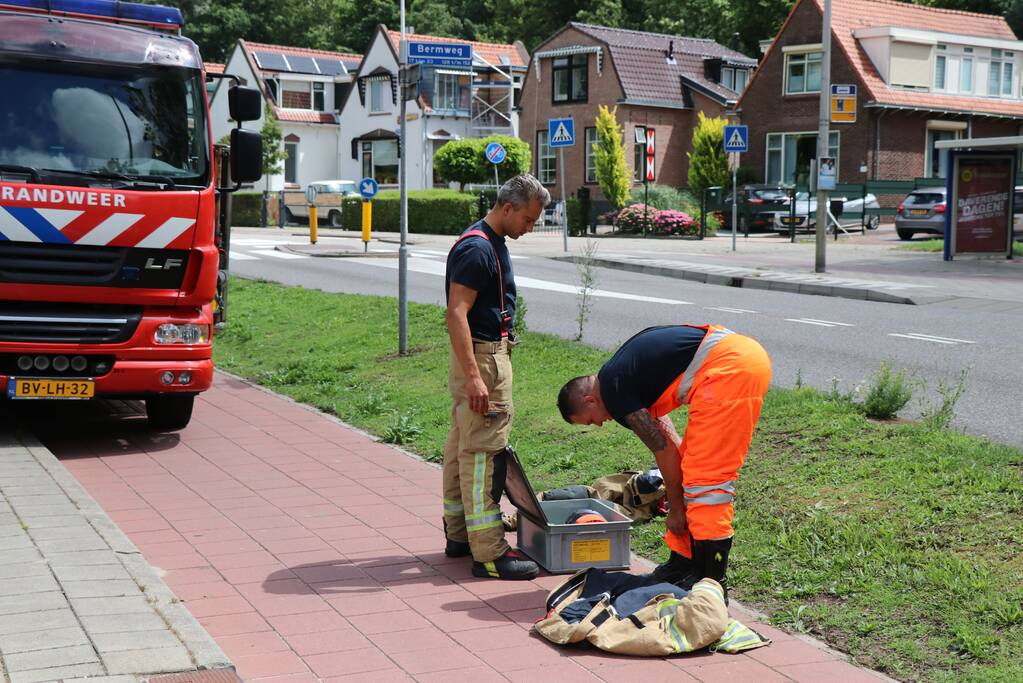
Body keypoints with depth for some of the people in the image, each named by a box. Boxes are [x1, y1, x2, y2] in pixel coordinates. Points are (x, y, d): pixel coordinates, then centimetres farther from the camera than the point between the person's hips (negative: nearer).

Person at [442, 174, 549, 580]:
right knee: (483, 453, -9)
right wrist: (473, 377, -30)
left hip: (483, 356, 11)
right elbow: (456, 314, -25)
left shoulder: (490, 242, 13)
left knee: (461, 447, 15)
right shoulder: (478, 248, -18)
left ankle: (459, 535, 25)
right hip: (482, 358, -11)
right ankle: (488, 553, -7)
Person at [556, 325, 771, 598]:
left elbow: (665, 450, 1)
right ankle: (684, 563, 24)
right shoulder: (618, 374, 24)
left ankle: (713, 583, -1)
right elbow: (668, 439, 30)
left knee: (708, 478, -6)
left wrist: (676, 508, 13)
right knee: (695, 464, 16)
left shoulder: (613, 390, -4)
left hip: (728, 368, -10)